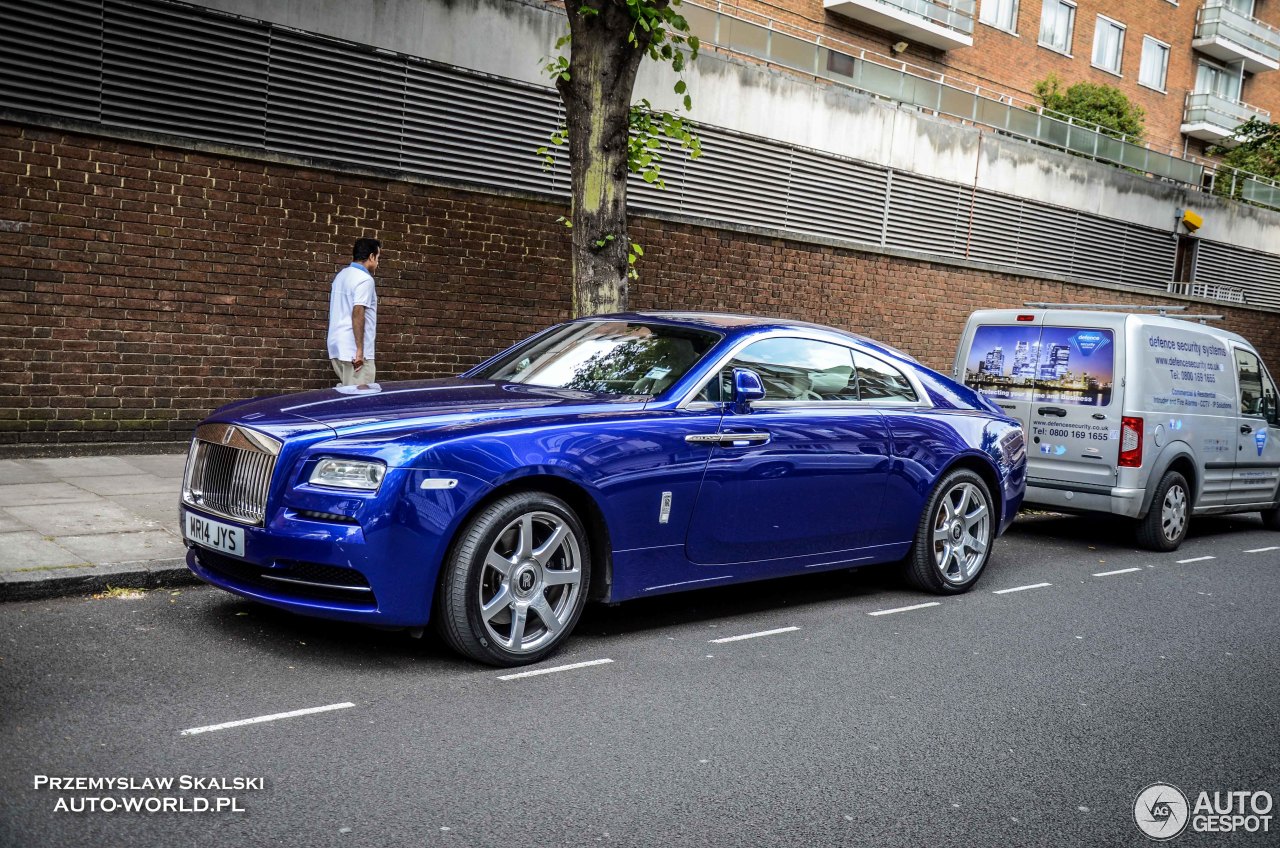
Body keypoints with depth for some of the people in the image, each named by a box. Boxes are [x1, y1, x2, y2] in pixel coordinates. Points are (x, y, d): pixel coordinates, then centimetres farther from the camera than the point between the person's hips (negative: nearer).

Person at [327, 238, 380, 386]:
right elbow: (357, 313, -21)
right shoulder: (364, 279, -11)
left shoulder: (341, 275, 17)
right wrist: (360, 350, -23)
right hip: (353, 350, -9)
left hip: (337, 346, 9)